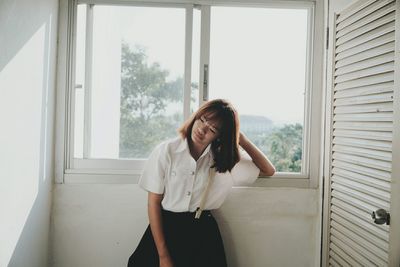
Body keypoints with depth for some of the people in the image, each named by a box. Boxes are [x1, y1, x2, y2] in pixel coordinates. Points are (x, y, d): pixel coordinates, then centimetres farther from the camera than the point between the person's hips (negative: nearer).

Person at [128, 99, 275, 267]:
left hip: (204, 232, 2)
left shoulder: (224, 158, -2)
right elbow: (154, 202, -7)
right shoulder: (166, 151, -9)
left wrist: (242, 140, -8)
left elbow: (268, 170, 3)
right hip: (164, 227, -1)